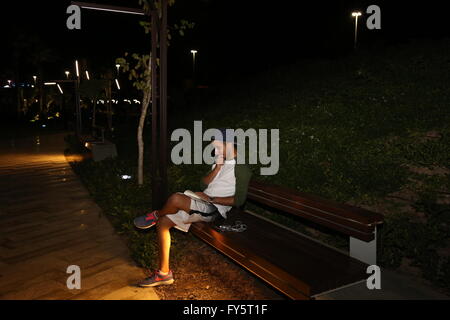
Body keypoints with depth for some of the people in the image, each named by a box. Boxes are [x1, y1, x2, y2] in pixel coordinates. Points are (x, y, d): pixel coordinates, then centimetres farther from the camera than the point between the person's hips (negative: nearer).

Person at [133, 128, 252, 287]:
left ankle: (155, 215, 4)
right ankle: (164, 273, 4)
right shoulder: (220, 162, 19)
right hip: (202, 204, 9)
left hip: (215, 210, -9)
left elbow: (239, 199, -15)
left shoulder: (241, 168, -8)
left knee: (176, 198, -32)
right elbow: (204, 184, 11)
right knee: (163, 222, -2)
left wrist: (211, 199, -15)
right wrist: (217, 167, -3)